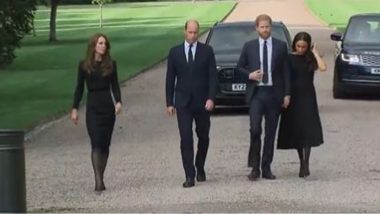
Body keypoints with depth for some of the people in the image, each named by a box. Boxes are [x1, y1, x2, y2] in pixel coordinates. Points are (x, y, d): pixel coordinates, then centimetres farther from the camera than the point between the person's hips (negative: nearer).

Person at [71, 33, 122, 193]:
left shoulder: (110, 64, 5)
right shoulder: (84, 65, 2)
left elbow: (115, 85, 9)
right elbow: (79, 88, 6)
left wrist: (118, 101, -7)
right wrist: (75, 108, 2)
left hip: (108, 107, 2)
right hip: (93, 108, -2)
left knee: (105, 144, 6)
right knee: (96, 144, -12)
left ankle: (100, 179, 15)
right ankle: (98, 181, -18)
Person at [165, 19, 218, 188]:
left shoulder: (207, 51, 2)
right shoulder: (175, 52, 4)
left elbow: (213, 76, -1)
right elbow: (170, 79, 7)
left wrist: (211, 98, -12)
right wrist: (169, 103, 3)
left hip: (202, 102, 0)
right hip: (183, 102, 0)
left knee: (203, 137, 11)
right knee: (186, 139, -6)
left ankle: (200, 168, 31)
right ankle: (190, 176, -6)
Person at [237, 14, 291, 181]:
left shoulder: (281, 46, 5)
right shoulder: (249, 46, 6)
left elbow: (286, 71, 5)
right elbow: (240, 67, 12)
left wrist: (287, 94, 0)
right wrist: (249, 75, -8)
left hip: (274, 93, 1)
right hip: (256, 93, -1)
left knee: (271, 132, 4)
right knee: (255, 129, -12)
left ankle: (266, 168, 12)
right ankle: (254, 167, -3)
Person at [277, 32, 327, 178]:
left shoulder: (310, 58, 3)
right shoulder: (289, 58, 3)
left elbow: (323, 67, -16)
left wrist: (315, 52, -8)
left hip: (307, 97, -1)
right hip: (293, 97, 1)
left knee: (308, 130, -12)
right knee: (296, 131, 4)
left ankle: (305, 163, -16)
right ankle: (302, 162, 15)